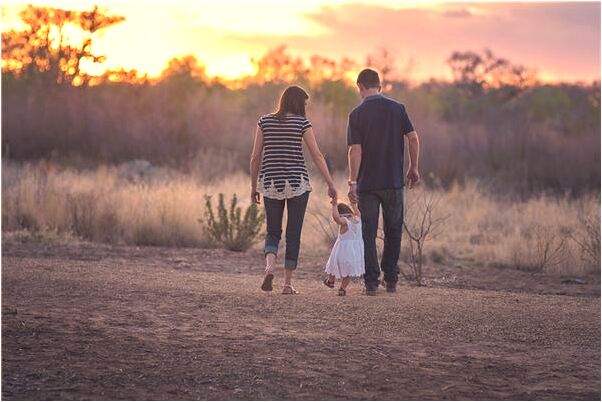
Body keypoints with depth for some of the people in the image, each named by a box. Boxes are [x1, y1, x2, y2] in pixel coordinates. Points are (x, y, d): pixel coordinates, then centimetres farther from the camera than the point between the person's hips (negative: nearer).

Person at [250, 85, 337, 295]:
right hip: (297, 183, -2)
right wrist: (331, 184, -2)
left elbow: (255, 156, 3)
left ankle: (269, 267, -16)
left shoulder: (265, 121, 3)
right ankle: (288, 283, 6)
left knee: (273, 232, 12)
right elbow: (317, 155, -6)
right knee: (294, 234, 7)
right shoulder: (302, 122, -4)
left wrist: (254, 185, 12)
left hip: (271, 183, 2)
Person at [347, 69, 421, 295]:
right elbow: (413, 138, -3)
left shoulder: (357, 114, -5)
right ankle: (391, 279, 15)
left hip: (367, 183, -2)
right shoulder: (397, 108, 1)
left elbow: (355, 150, -10)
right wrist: (414, 169, 7)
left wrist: (352, 182, -8)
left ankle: (372, 282, 1)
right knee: (393, 231, 14)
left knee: (369, 234, 4)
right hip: (394, 181, 2)